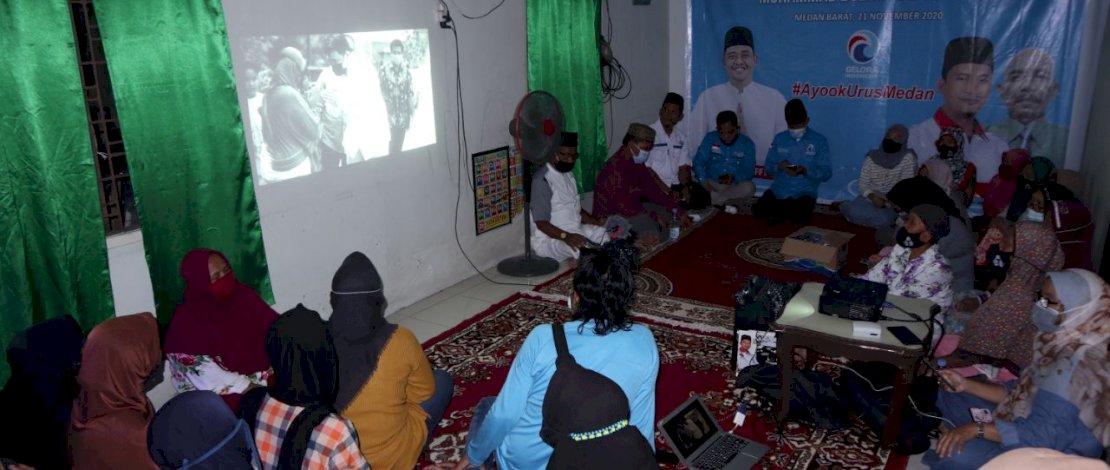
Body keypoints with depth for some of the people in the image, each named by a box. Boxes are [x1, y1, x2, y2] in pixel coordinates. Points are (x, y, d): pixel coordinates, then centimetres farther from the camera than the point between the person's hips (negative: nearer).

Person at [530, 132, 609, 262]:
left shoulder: (569, 175, 11)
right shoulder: (542, 180, -18)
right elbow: (541, 222, -22)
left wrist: (597, 221, -1)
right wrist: (566, 236, -37)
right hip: (549, 238, -9)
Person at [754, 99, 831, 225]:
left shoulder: (819, 141, -2)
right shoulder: (779, 139, 6)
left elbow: (826, 173, -5)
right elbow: (768, 168, 7)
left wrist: (805, 171, -23)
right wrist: (779, 166, -16)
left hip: (804, 193, -2)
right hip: (778, 191, 3)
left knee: (799, 217, -32)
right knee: (758, 210, -23)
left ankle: (780, 212, 1)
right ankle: (786, 210, 4)